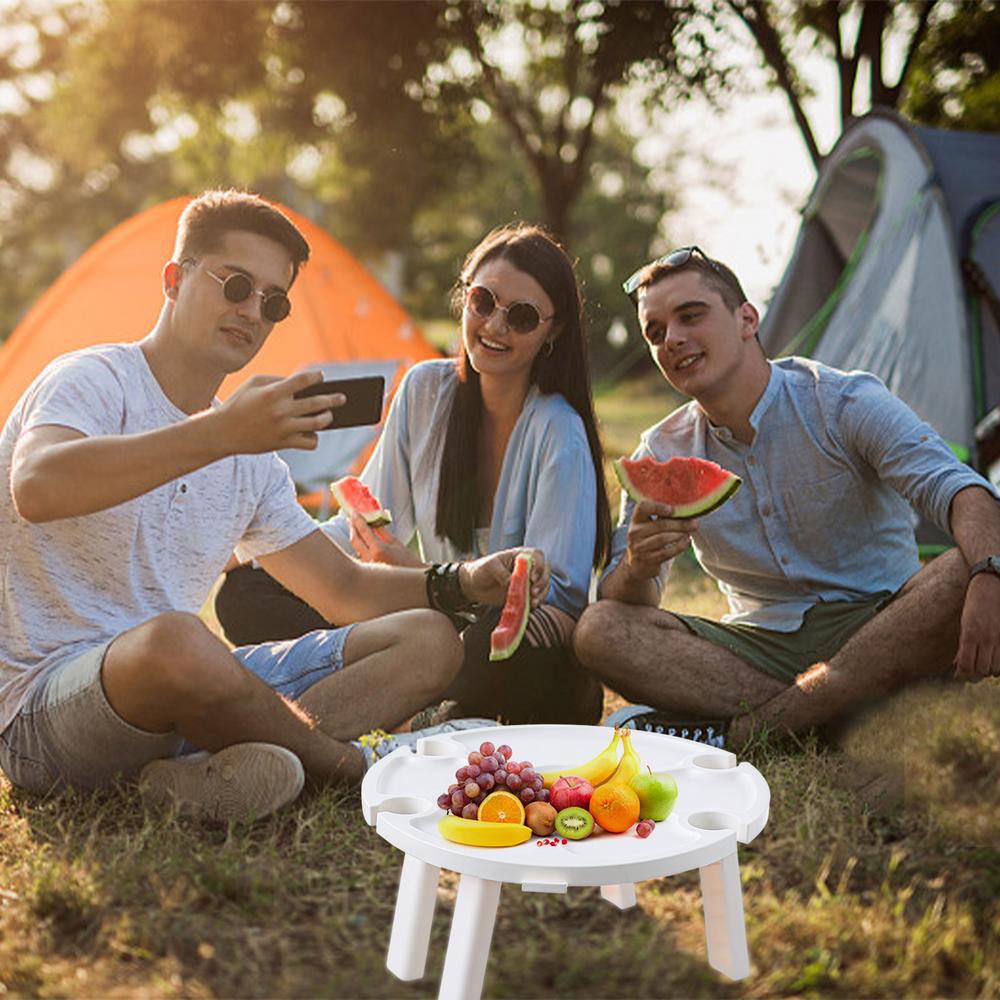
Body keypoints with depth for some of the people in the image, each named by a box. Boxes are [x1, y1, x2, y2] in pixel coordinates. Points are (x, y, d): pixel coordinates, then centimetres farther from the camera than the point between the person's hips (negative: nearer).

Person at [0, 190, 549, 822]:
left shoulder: (252, 460, 14)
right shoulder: (94, 380, -8)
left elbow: (344, 589, 17)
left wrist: (463, 583, -1)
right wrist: (220, 432, -37)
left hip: (180, 697, 8)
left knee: (427, 639, -2)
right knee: (176, 641, -42)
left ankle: (219, 771, -26)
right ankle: (359, 767, -13)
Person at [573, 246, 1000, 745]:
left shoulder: (844, 401, -7)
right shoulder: (661, 454, 3)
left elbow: (952, 486, -22)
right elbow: (617, 602, 0)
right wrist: (638, 568, -26)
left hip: (874, 631, -2)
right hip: (760, 645, 2)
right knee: (598, 632, -20)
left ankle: (742, 729, -32)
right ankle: (818, 717, -25)